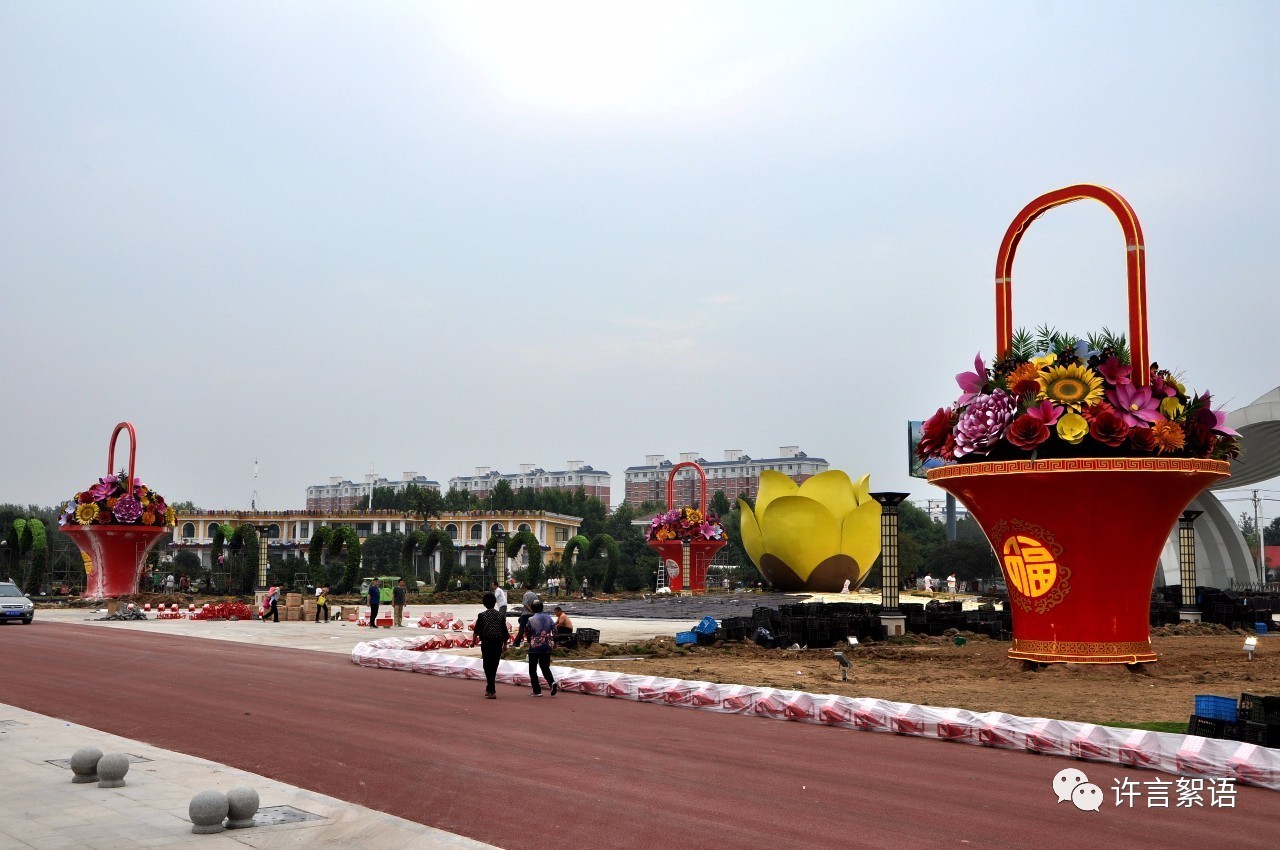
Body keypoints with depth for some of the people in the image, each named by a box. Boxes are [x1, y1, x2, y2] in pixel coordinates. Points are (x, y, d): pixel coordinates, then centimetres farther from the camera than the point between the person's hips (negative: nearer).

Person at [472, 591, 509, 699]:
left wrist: (474, 640, 13)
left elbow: (476, 630, -4)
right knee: (494, 667, 15)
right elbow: (505, 632, 5)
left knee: (488, 667, 0)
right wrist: (505, 644, 17)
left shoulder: (482, 615, -4)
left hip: (486, 644, -3)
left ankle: (492, 691, -9)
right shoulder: (500, 616, 4)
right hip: (498, 645, 3)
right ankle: (489, 689, 27)